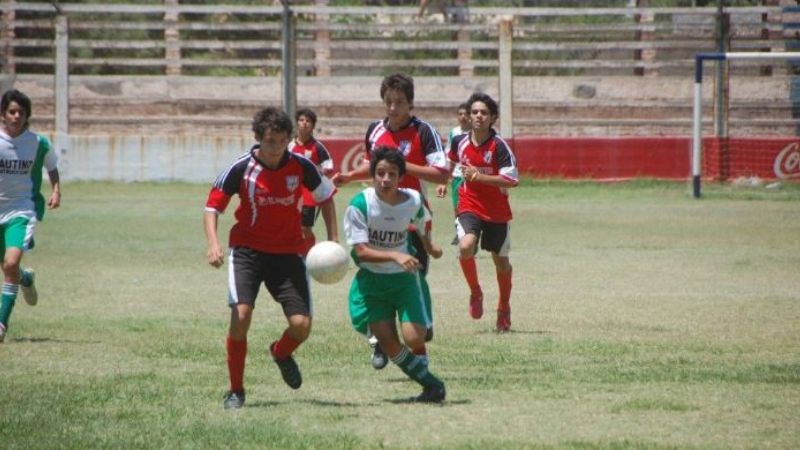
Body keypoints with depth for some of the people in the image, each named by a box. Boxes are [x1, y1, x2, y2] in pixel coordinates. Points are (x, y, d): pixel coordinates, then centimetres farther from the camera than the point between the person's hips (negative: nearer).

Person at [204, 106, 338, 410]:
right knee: (241, 315, -21)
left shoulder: (301, 166, -6)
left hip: (288, 253, 2)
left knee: (301, 325, -9)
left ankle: (281, 353, 30)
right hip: (247, 250, -2)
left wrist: (333, 239, 4)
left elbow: (325, 197, 11)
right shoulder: (241, 168, -12)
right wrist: (213, 243, -24)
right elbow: (212, 207, -7)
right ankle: (235, 391, -4)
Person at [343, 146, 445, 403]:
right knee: (388, 342, -10)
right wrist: (395, 256, -36)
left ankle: (431, 385, 14)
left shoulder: (413, 201, -10)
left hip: (404, 277, 1)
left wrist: (429, 247, 35)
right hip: (371, 279, -1)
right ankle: (431, 384, 8)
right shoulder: (360, 205, -19)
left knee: (414, 337, -15)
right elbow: (361, 251, -22)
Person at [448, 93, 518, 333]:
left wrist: (479, 176, -25)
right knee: (466, 246, -26)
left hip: (497, 211, -1)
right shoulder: (460, 142, -2)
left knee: (500, 260, 11)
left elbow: (511, 179, -19)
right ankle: (475, 293, -1)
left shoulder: (498, 146, -14)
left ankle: (504, 309, 31)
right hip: (469, 205, 1)